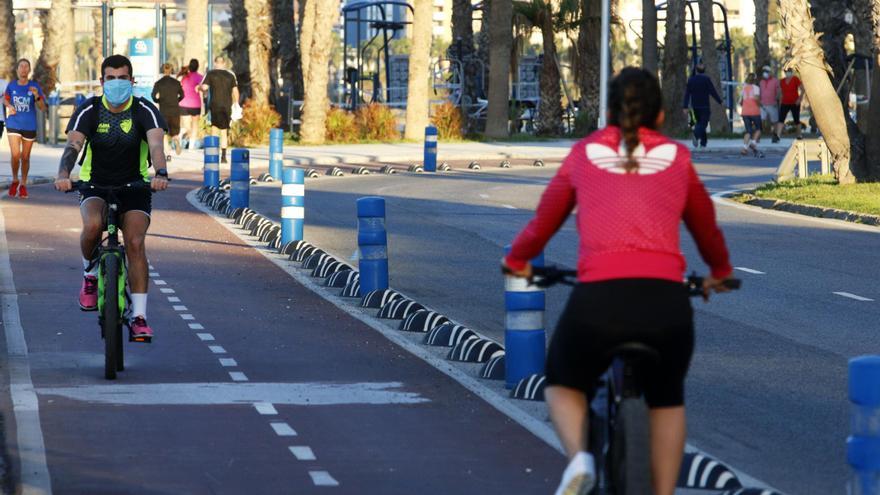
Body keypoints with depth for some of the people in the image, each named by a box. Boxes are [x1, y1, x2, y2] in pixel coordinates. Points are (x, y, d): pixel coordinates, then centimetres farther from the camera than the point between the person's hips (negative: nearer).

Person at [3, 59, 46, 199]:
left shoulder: (34, 86, -5)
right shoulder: (11, 85, -1)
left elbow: (42, 107, -6)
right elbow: (5, 99, 19)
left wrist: (37, 96, -24)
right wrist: (9, 106, -3)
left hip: (29, 126, 0)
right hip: (13, 124, 0)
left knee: (25, 157, 8)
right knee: (15, 155, -13)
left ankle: (23, 185, 24)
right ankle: (14, 180, 11)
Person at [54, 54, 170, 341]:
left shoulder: (144, 111, -10)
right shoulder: (89, 110, -9)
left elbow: (156, 144, -27)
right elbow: (73, 145, -23)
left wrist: (161, 173, -48)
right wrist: (63, 175, -43)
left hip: (134, 186, 0)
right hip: (95, 186, 0)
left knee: (135, 243, -19)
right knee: (92, 225, -31)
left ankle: (139, 317, -16)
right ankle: (90, 274, 0)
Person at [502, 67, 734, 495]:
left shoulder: (584, 154, 16)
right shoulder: (677, 158, 17)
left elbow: (545, 219, 27)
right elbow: (705, 226, 31)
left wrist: (517, 260, 48)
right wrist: (719, 272, 51)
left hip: (598, 297, -1)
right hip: (666, 299, 1)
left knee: (563, 383, 25)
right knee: (667, 396, 27)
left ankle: (579, 457, -3)